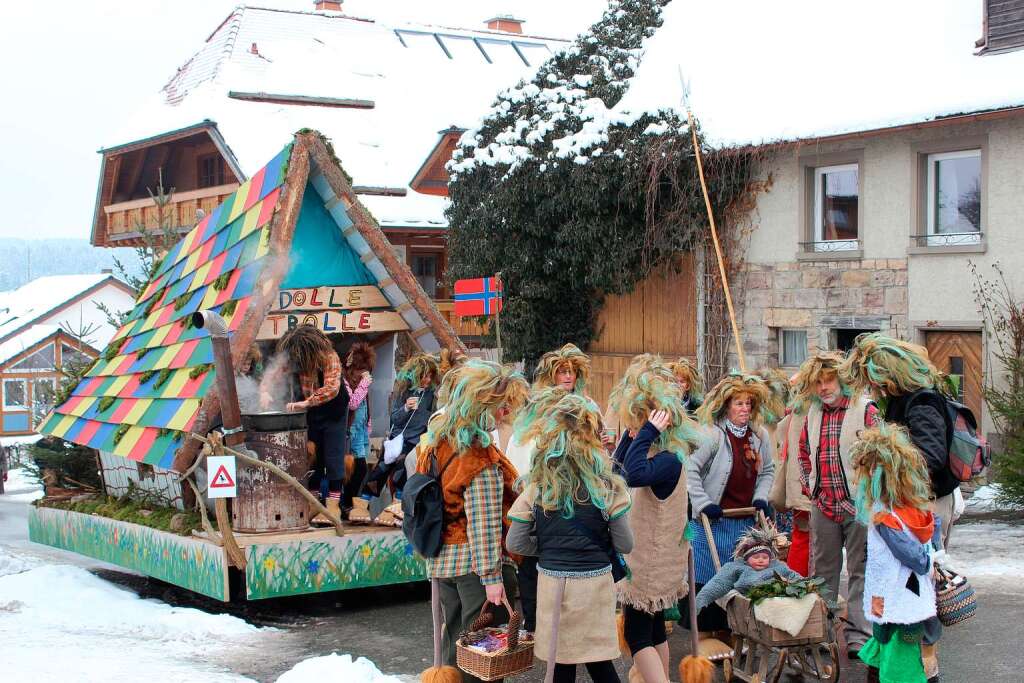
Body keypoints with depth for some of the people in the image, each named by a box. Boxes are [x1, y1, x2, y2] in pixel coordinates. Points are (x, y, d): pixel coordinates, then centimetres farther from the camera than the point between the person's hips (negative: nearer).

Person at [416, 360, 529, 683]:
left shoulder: (435, 442, 5)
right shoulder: (481, 458, -20)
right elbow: (484, 524, -21)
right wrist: (492, 577, -18)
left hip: (443, 561, 8)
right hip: (475, 564, -8)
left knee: (455, 643, 18)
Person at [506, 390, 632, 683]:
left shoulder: (537, 487, -5)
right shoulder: (607, 486, -10)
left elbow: (516, 543, -2)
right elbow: (625, 545, -5)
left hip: (552, 582, 1)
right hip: (594, 582, -1)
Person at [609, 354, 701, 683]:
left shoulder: (668, 460, -25)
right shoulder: (657, 452, 4)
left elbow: (634, 474, -44)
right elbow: (619, 464, 19)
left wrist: (647, 432, -35)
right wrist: (633, 433, 6)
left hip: (650, 560, -10)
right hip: (652, 557, 10)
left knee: (637, 635, -5)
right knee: (654, 630, 18)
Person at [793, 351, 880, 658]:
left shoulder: (865, 409, -8)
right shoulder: (813, 413, 11)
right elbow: (804, 452, 22)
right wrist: (809, 486, 13)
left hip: (858, 505, -5)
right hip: (823, 505, 6)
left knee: (860, 571, 0)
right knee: (823, 569, 13)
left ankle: (857, 635, 3)